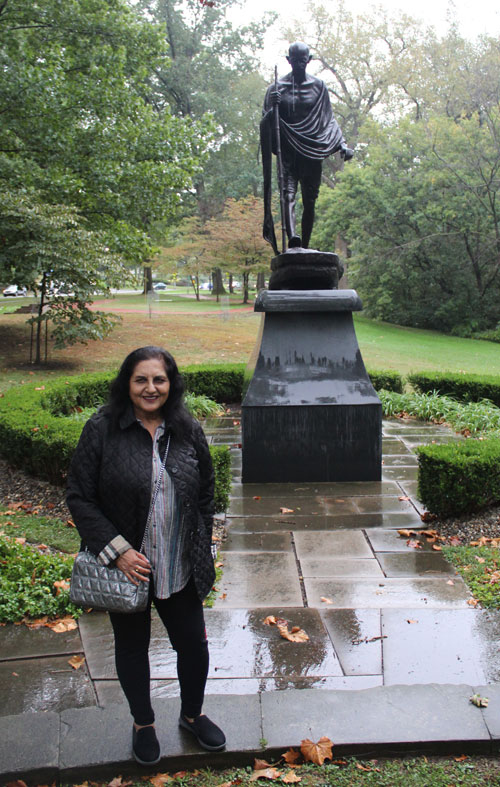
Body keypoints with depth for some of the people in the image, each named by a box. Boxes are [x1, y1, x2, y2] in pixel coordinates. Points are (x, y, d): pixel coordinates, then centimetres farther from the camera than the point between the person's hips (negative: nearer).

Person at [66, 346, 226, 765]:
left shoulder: (188, 431, -2)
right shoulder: (102, 430, -12)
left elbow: (205, 494, 8)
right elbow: (80, 498, -11)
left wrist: (201, 550, 4)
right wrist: (116, 550, -18)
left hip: (181, 569, 3)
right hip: (126, 565, -2)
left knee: (193, 643, 14)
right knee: (132, 645, 17)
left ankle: (192, 714, 43)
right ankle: (143, 723, 41)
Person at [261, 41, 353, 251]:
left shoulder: (318, 86, 13)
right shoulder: (276, 88, 10)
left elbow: (329, 119, 16)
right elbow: (265, 124, 7)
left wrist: (342, 144, 3)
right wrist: (272, 107, -14)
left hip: (312, 151, 2)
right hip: (286, 150, -2)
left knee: (309, 201, 1)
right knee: (288, 193, -22)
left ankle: (305, 247, 7)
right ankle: (292, 237, -41)